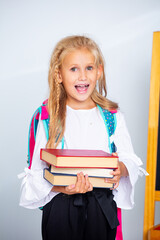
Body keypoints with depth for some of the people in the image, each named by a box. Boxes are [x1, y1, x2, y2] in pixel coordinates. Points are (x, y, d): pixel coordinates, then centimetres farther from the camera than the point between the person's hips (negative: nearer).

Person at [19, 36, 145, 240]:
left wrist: (120, 168, -19)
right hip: (61, 206, -2)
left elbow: (131, 160, 4)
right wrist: (62, 188, -24)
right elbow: (36, 171, -6)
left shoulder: (113, 117, 3)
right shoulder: (47, 118, -4)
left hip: (102, 206, 2)